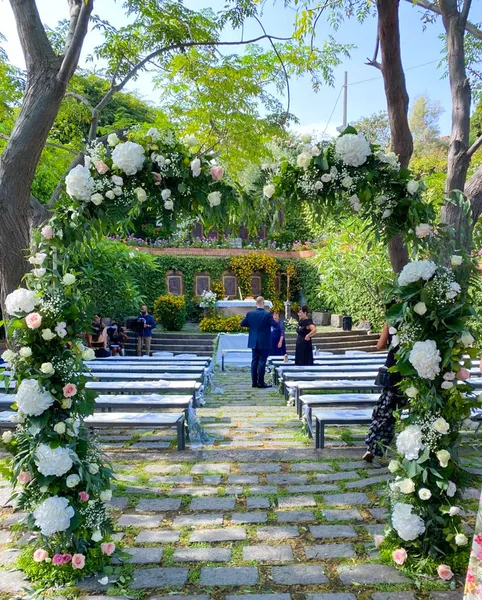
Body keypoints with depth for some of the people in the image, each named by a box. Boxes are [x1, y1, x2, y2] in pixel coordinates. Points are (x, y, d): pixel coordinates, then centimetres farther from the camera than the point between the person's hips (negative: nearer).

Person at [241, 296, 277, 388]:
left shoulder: (250, 313, -2)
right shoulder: (267, 314, -15)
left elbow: (242, 324, 4)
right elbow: (275, 325, -14)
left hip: (254, 342, 5)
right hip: (264, 343, -4)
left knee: (254, 361, 11)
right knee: (262, 362, 0)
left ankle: (254, 382, 14)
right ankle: (260, 382, 2)